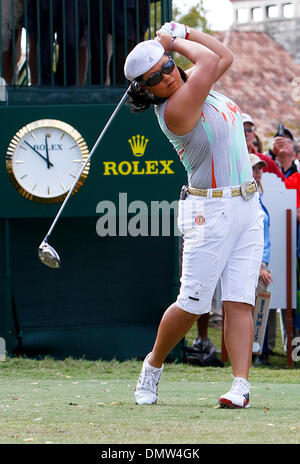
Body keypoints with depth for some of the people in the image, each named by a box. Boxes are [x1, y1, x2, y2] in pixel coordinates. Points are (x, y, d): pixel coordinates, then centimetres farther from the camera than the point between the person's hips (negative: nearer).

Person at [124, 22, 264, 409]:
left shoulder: (190, 83, 9)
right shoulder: (174, 111, -18)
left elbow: (224, 57, 20)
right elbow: (209, 60, -20)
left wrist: (183, 33, 10)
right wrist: (175, 41, -4)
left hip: (247, 206, 7)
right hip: (210, 212, -7)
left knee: (239, 302, -3)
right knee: (193, 304, -5)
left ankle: (240, 385, -9)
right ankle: (153, 365, 18)